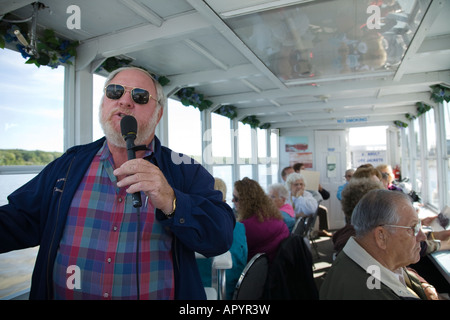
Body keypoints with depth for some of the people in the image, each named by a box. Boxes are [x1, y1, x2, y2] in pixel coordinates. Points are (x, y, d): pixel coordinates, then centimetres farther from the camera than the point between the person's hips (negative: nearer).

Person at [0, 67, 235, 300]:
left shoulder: (187, 172, -10)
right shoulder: (68, 165, 0)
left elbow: (221, 237, -19)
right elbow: (21, 221, 3)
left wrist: (170, 203, -33)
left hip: (158, 293, -1)